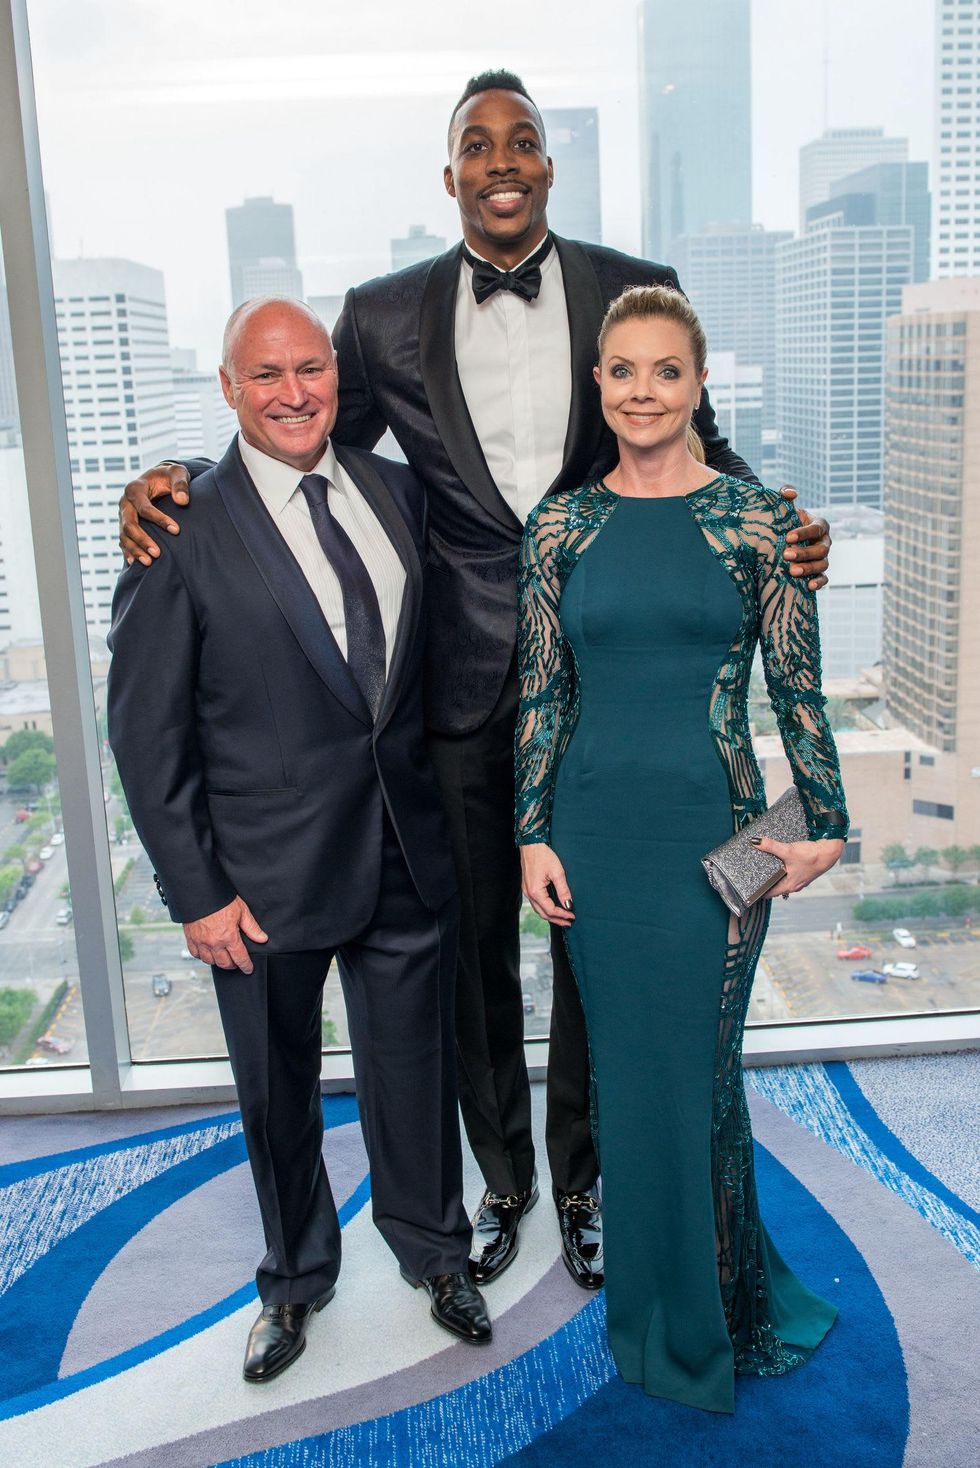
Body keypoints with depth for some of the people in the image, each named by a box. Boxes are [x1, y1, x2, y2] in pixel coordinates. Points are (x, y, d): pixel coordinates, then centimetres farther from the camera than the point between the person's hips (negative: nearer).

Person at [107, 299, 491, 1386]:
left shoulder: (399, 492, 3)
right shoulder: (184, 530, -11)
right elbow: (146, 730, -9)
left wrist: (447, 799, 5)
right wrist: (194, 891, -10)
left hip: (407, 856, 3)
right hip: (269, 876, -3)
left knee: (414, 1068, 18)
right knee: (277, 1092, 17)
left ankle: (432, 1250, 45)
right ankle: (295, 1278, 44)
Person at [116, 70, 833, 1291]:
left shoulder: (636, 293, 0)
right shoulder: (384, 316, 2)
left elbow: (699, 448, 7)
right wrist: (182, 481, -11)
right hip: (460, 684, 1)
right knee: (475, 948, 13)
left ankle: (580, 1176, 36)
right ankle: (501, 1175, 37)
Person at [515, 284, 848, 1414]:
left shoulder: (753, 516, -3)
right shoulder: (560, 526, 3)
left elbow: (796, 684, -1)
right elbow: (542, 693, 5)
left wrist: (824, 823, -1)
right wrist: (533, 834, 2)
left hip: (713, 828, -2)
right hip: (594, 829, 2)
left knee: (693, 1075, 7)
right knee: (625, 1071, 13)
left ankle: (707, 1327, 33)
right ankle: (648, 1307, 36)